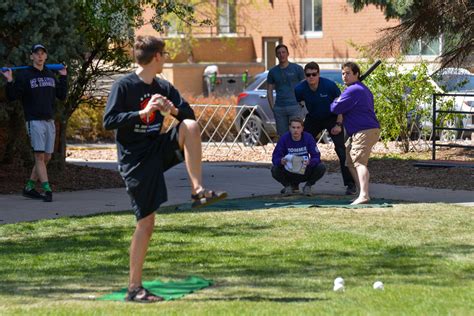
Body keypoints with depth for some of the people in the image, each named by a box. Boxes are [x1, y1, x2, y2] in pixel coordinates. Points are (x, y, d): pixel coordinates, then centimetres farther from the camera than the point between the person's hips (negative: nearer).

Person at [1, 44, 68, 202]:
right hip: (34, 121, -6)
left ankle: (29, 188, 17)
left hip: (50, 121, 6)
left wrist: (63, 77, 14)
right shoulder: (24, 75, -3)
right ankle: (47, 190, -17)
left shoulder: (51, 75, 13)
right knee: (39, 156, -13)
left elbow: (62, 96, 17)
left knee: (46, 157, 6)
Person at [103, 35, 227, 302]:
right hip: (135, 158, -5)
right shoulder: (124, 86, -9)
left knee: (191, 126, -22)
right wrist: (143, 113, -25)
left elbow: (189, 112, 11)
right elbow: (109, 121, -16)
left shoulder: (163, 88, 10)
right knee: (146, 222, -7)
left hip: (159, 147, 5)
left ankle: (198, 190, -22)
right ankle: (135, 288, 1)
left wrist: (174, 110, -10)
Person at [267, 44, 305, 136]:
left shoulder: (297, 69, 4)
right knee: (282, 135, 5)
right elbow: (269, 90, 14)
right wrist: (272, 106, 4)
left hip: (294, 106, -3)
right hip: (279, 107, 3)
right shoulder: (273, 71, 12)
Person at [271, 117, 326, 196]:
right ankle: (288, 186, 4)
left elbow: (316, 157, -16)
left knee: (321, 167, -25)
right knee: (275, 170, -28)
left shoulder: (308, 137, -13)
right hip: (289, 173, 0)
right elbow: (275, 158, -16)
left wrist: (309, 162, -39)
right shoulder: (284, 138, -14)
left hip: (305, 173, 0)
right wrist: (281, 161, -40)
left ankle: (308, 186, 3)